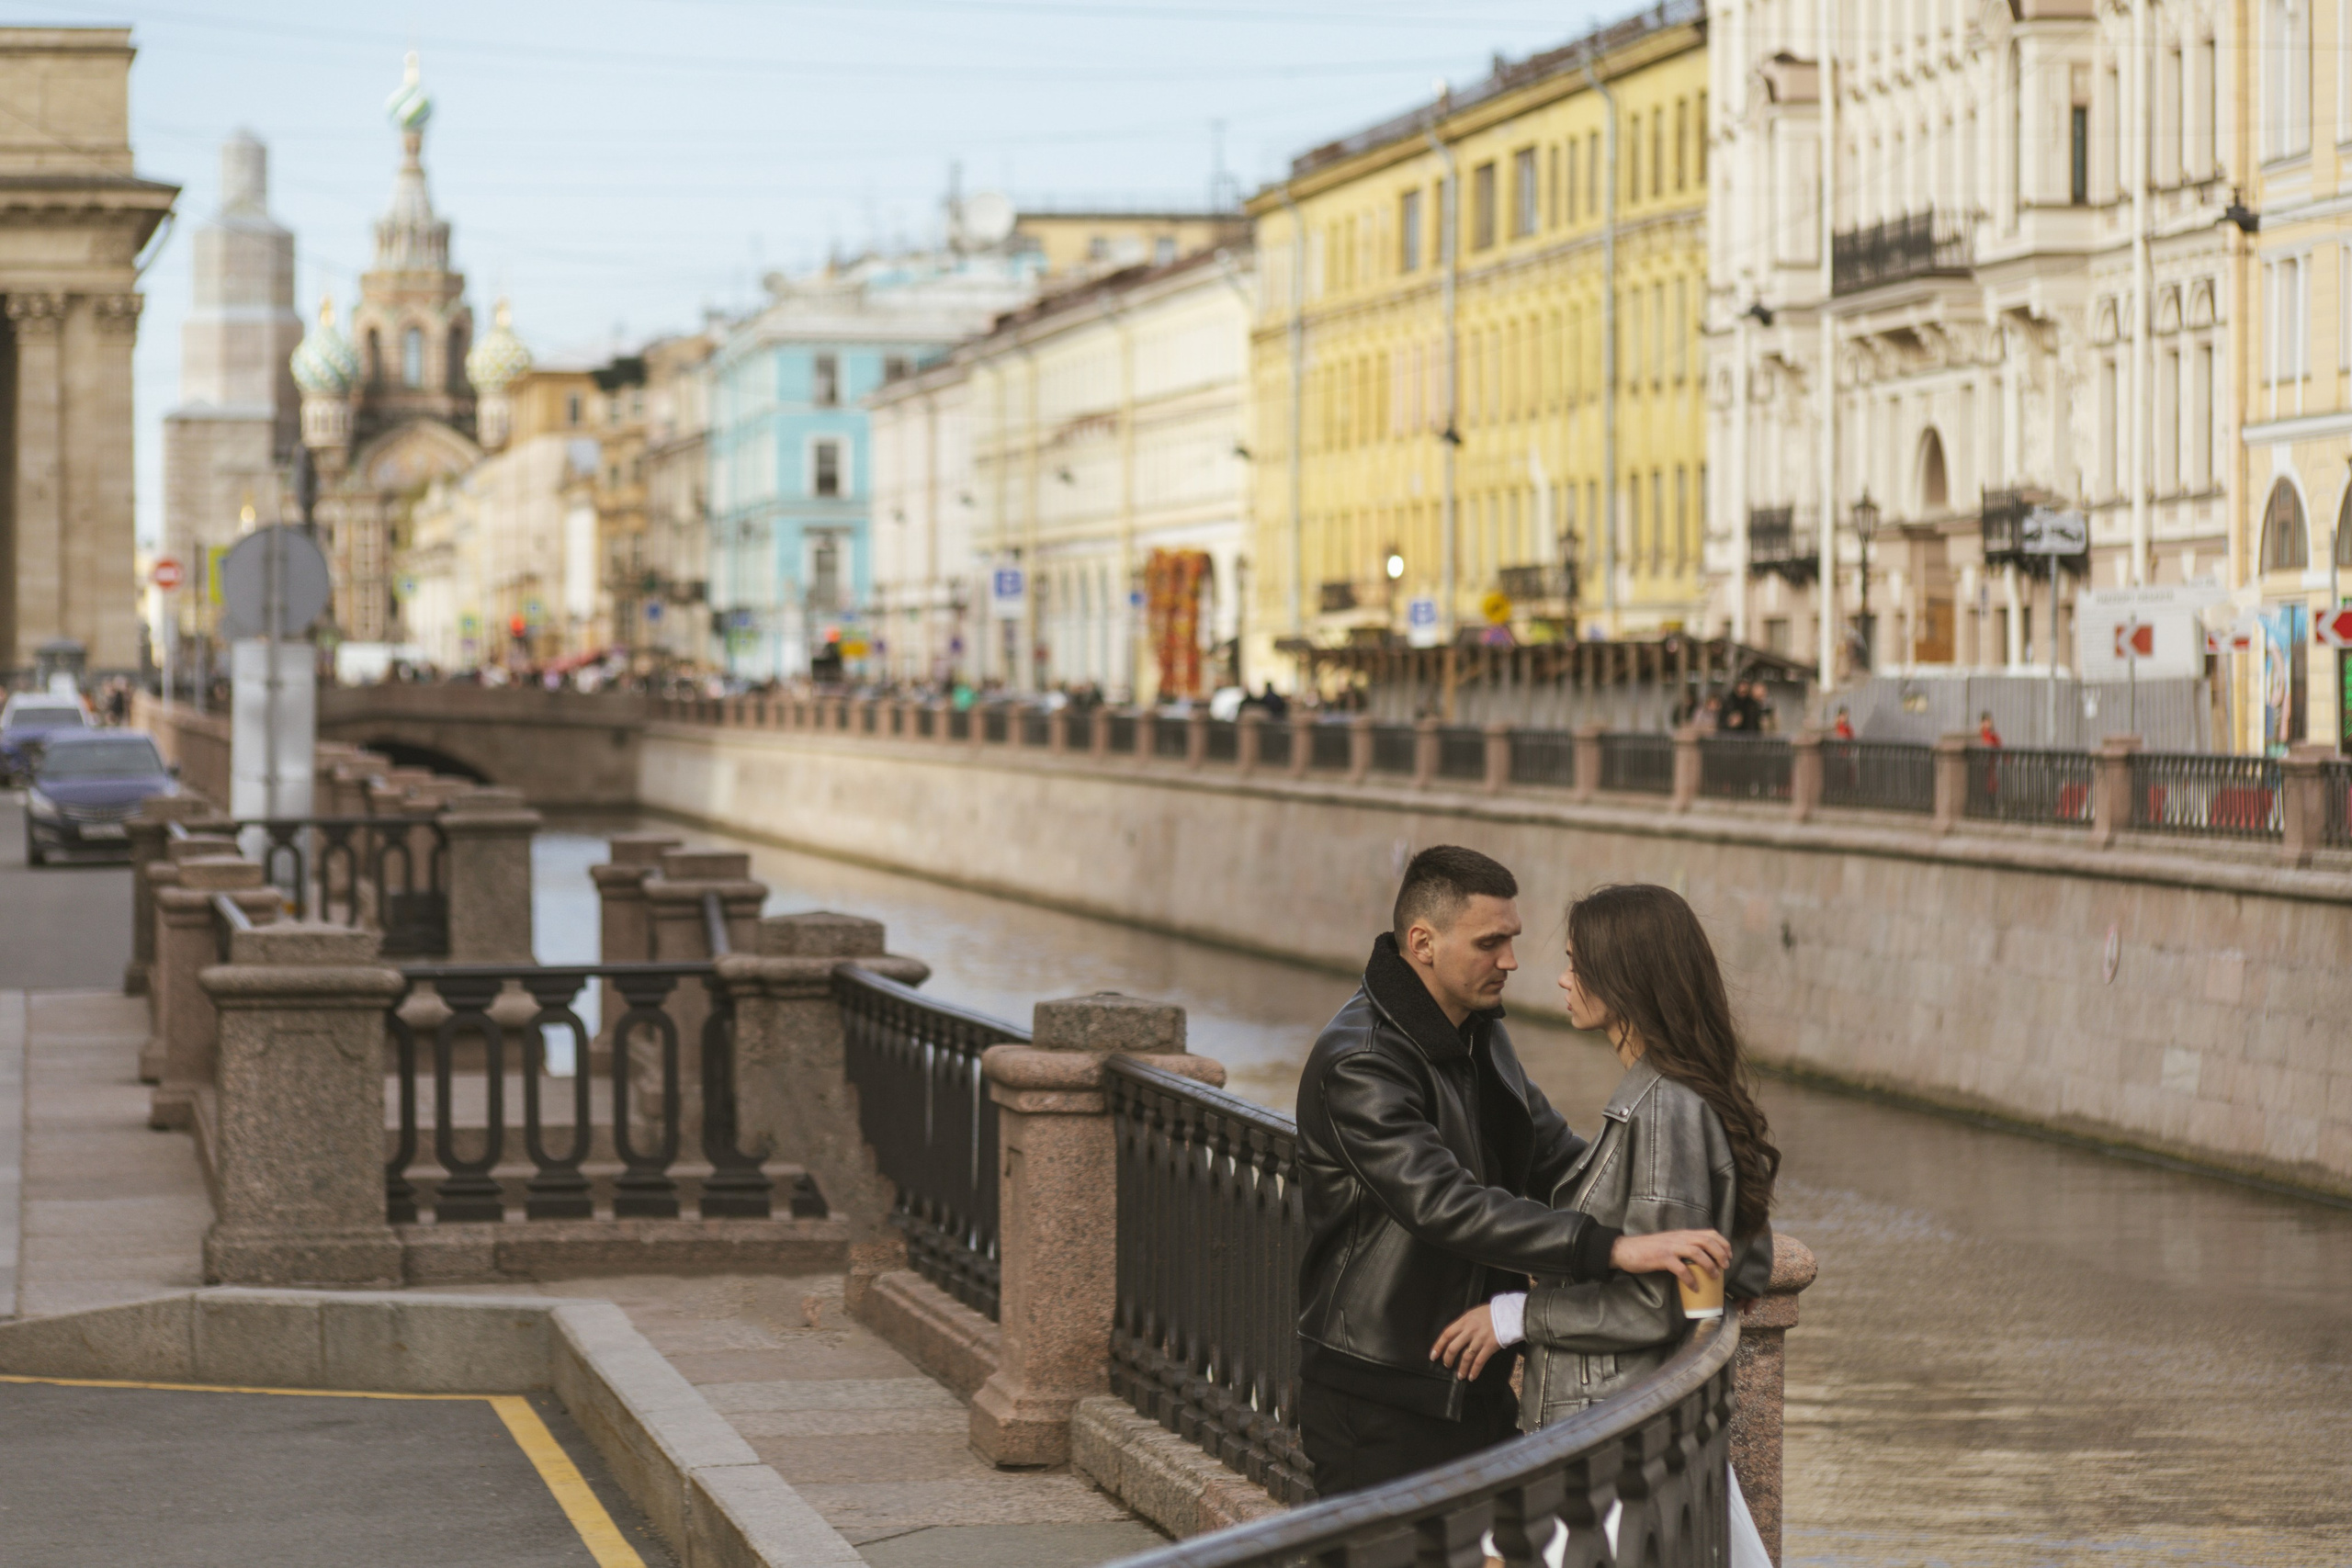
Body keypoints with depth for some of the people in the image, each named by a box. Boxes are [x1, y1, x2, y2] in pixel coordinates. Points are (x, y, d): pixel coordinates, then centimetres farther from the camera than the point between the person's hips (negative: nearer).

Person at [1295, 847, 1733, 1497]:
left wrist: (1674, 1219, 4)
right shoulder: (1358, 1065, -22)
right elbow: (1448, 1206, -33)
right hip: (1380, 1401, -9)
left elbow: (1554, 1157, 20)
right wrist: (1614, 1247, -40)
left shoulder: (1480, 1033, 9)